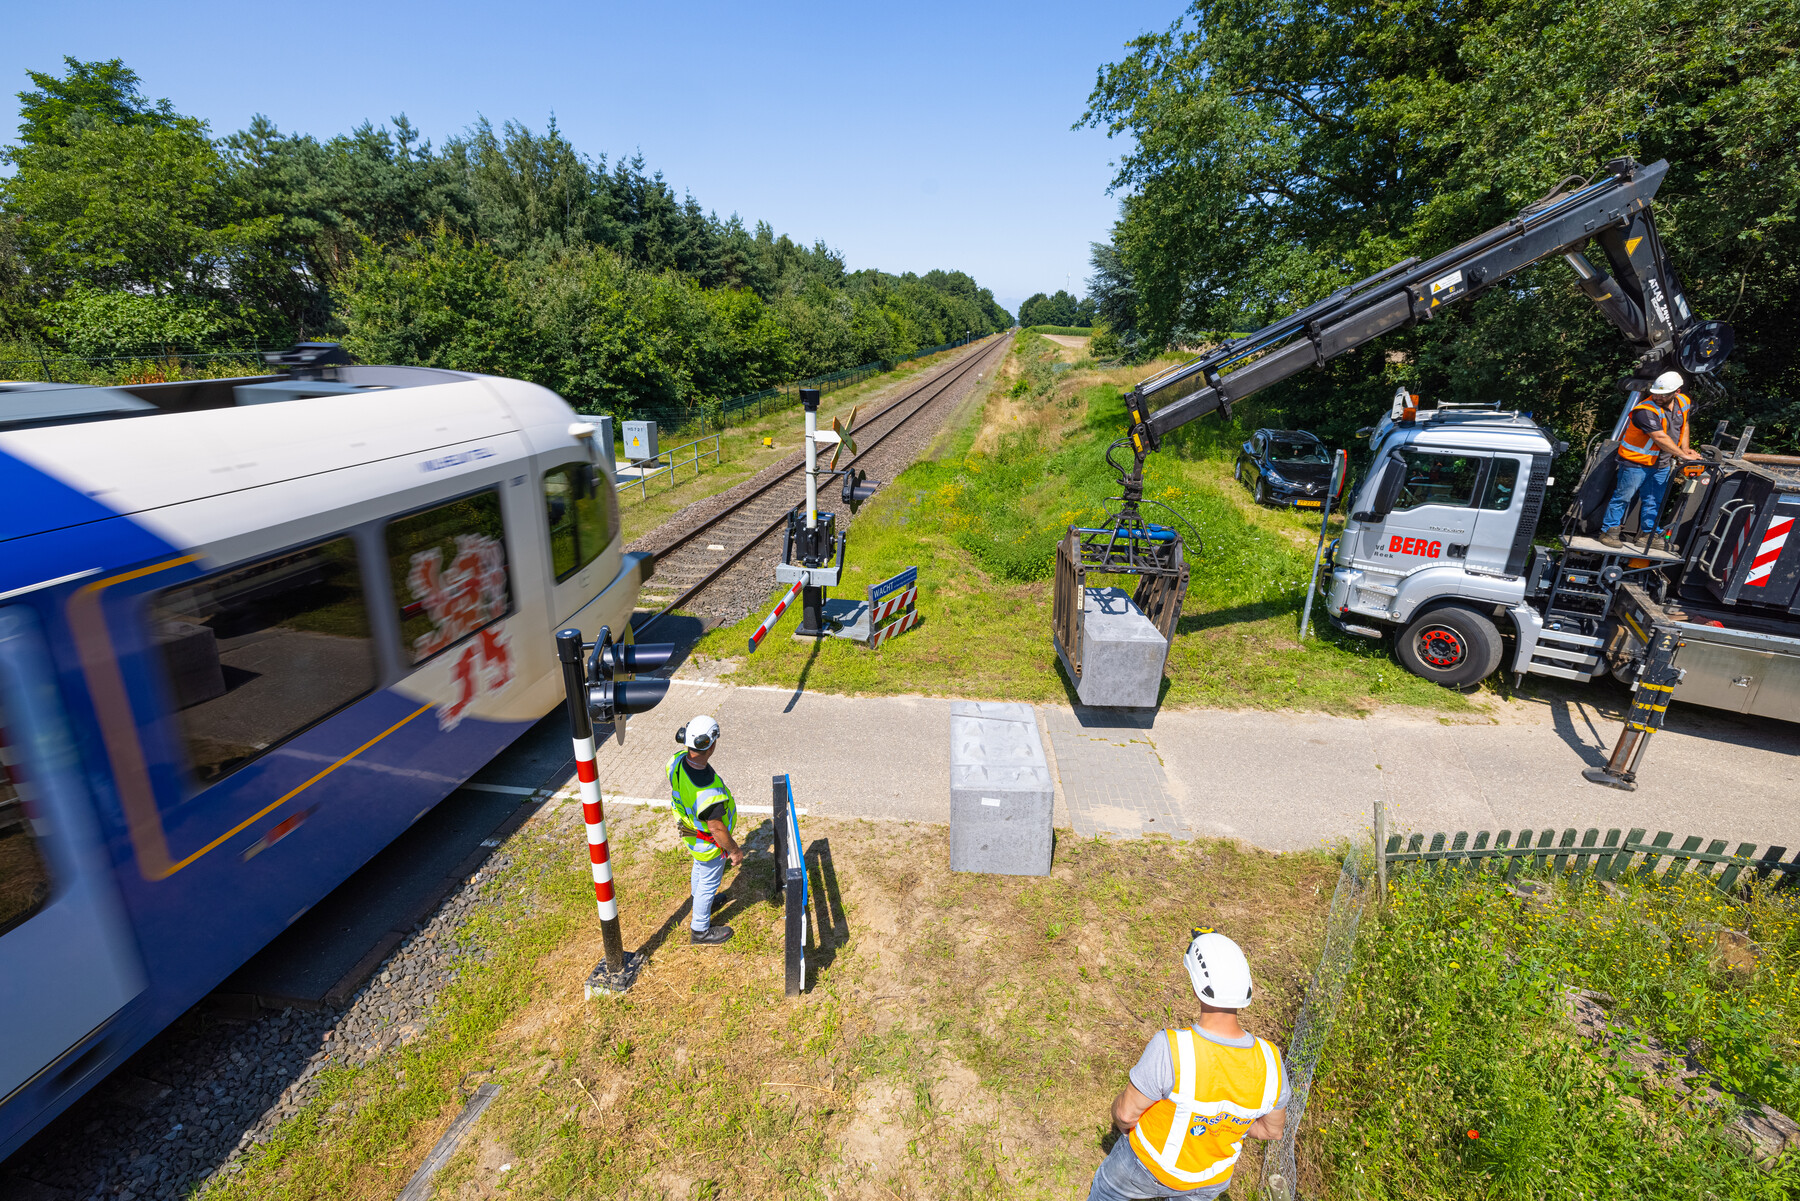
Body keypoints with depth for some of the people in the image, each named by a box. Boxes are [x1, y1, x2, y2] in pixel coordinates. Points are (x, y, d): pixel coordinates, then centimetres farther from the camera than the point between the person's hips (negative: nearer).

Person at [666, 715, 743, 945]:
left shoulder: (678, 760, -22)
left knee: (700, 869, 34)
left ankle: (701, 901, 63)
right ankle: (700, 930, 41)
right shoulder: (708, 790, -46)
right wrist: (735, 850, -14)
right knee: (709, 882, 18)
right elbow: (716, 828, -31)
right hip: (708, 843, -8)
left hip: (689, 830, 8)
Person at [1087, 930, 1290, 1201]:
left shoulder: (1171, 1048, -41)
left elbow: (1126, 1113, -26)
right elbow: (1273, 1128, -6)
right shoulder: (1269, 1062, -27)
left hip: (1150, 1166, -3)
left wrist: (1123, 1124, -2)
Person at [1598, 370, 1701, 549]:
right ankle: (1609, 531, 9)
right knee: (1623, 496, 0)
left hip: (1662, 464, 7)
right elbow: (1661, 438, -24)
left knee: (1654, 501, 12)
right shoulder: (1646, 411, -24)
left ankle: (1648, 535, 21)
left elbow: (1683, 425, 19)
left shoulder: (1683, 403, 2)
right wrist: (1683, 455, -20)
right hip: (1636, 462, -7)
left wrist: (1685, 449, 8)